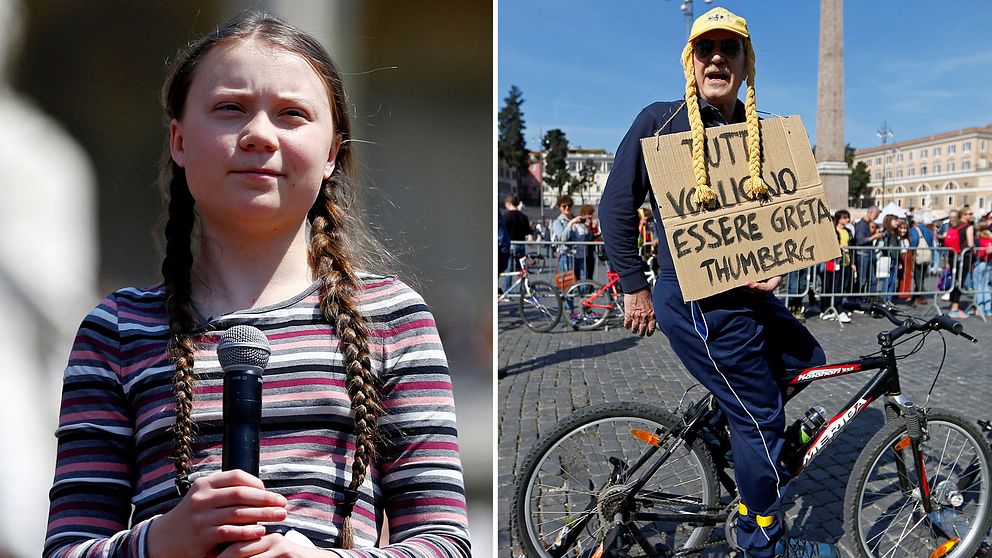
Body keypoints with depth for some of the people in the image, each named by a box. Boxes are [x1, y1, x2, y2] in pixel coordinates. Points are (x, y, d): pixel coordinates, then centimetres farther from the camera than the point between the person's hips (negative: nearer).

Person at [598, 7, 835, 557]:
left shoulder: (757, 133, 7)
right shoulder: (659, 121, -10)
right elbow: (616, 208, -6)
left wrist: (772, 268, -4)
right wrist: (635, 288, -4)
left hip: (747, 294, 7)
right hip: (699, 304, -7)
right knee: (760, 419, 0)